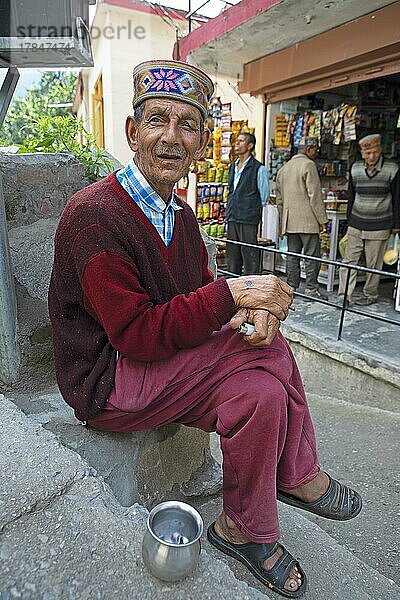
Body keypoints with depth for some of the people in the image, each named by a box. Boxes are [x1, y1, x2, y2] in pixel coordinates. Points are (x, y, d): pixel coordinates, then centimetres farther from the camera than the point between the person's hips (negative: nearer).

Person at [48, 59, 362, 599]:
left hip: (158, 364, 8)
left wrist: (250, 311, -17)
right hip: (107, 384, -8)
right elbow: (137, 335, -24)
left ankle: (244, 531, 8)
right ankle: (299, 476, 4)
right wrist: (233, 293, -26)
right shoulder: (93, 214, -20)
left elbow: (202, 296, 6)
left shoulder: (180, 214, 7)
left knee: (263, 390, -14)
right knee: (266, 347, -20)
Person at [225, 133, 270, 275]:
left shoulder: (258, 168, -5)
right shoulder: (233, 167, 16)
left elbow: (264, 196, -3)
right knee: (232, 257, 13)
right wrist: (229, 212, 17)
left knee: (250, 258, -3)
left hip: (248, 220, -7)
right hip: (232, 219, 7)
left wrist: (254, 212, -2)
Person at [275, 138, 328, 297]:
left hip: (289, 222, 7)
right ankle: (311, 289, 0)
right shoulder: (309, 165, -6)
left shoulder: (283, 168, 18)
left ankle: (291, 287, 12)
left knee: (292, 255, 10)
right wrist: (322, 220, -7)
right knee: (312, 256, -2)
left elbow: (279, 199, 20)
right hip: (307, 220, -7)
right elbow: (315, 195, -11)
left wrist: (282, 222, 23)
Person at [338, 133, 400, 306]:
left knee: (374, 264, 4)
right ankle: (344, 295, 3)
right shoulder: (355, 169, 4)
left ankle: (370, 295, 20)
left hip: (379, 227, -3)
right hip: (356, 225, 3)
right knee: (348, 260, -1)